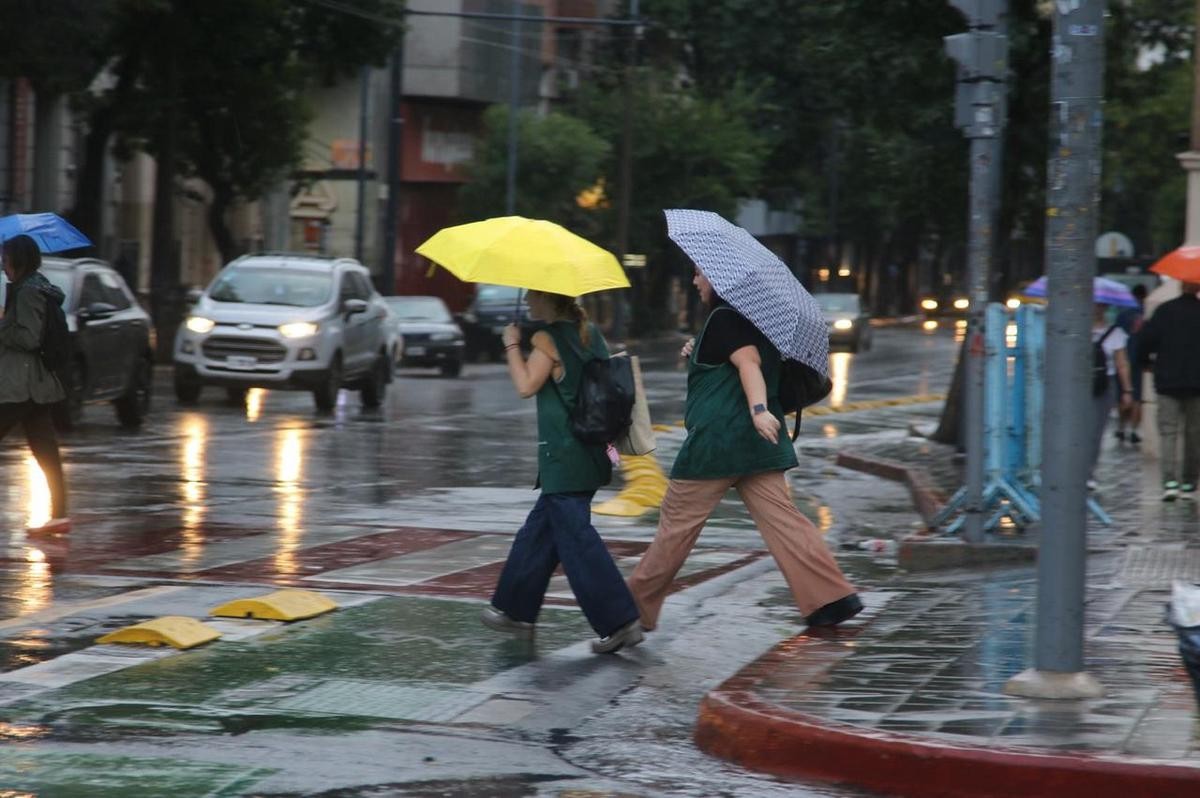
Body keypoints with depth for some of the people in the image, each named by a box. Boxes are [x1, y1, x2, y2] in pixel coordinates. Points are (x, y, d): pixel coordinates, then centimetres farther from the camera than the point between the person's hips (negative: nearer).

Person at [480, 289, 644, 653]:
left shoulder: (547, 339, -12)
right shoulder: (589, 333, 12)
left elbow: (526, 386, -18)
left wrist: (512, 345, -7)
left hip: (562, 456, -9)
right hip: (590, 452, 9)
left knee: (575, 536, -8)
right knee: (540, 530, 18)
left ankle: (619, 622, -14)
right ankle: (517, 611, 27)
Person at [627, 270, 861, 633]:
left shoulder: (723, 319, -11)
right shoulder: (750, 317, 18)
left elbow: (748, 361, -27)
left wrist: (758, 409, -41)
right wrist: (696, 354, 15)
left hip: (716, 440, -9)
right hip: (754, 443, 9)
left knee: (676, 521, 3)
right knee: (780, 516, 1)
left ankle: (637, 604, 12)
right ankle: (832, 598, -11)